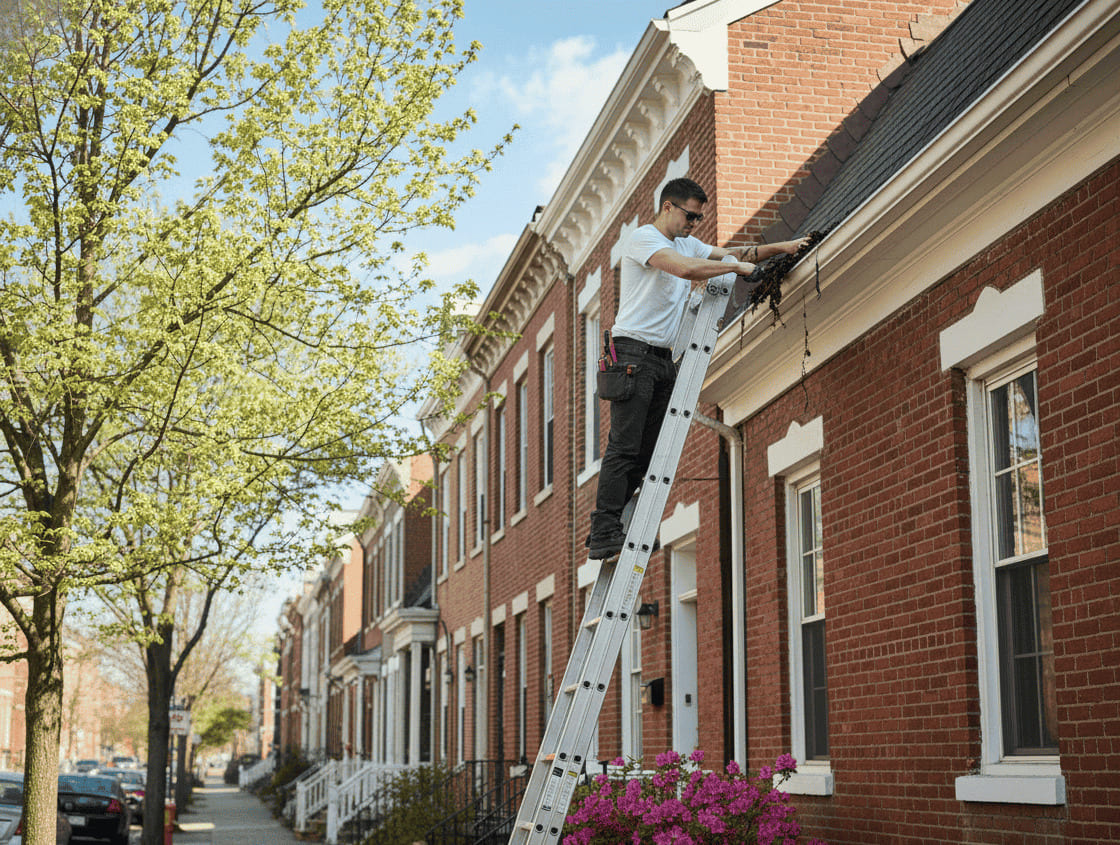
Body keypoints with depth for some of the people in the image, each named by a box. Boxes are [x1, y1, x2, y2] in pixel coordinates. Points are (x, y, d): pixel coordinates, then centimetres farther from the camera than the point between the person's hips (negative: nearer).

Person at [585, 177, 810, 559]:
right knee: (624, 446, -14)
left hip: (663, 357, 9)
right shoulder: (643, 238, -8)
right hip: (633, 352, -9)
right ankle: (604, 533, -15)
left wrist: (781, 247, 12)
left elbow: (728, 253, 24)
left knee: (647, 451, 2)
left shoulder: (687, 244, 21)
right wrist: (737, 266, -14)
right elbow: (684, 268, -23)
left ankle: (605, 530, 4)